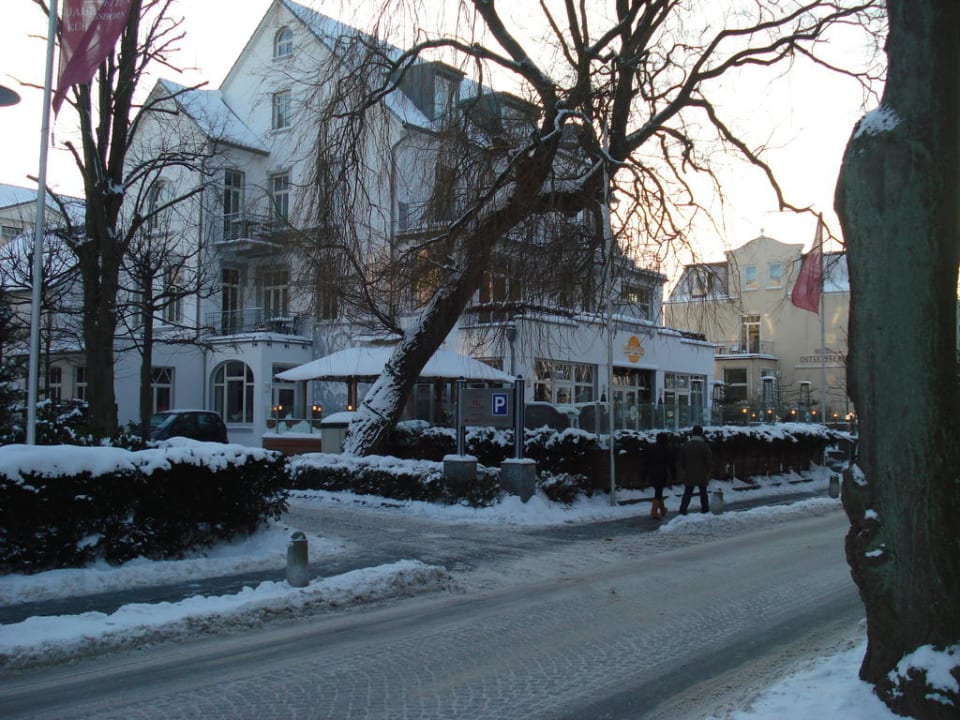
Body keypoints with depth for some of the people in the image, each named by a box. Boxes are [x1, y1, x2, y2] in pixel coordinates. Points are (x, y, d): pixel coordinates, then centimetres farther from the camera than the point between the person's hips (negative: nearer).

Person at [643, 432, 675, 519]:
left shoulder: (650, 448, 9)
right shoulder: (667, 449, -2)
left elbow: (646, 463, 9)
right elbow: (672, 464, -2)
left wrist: (645, 477, 13)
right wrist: (673, 477, 4)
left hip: (652, 474, 5)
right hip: (661, 475, -5)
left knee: (658, 492, 19)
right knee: (658, 493, -1)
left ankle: (662, 510, 29)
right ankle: (654, 513, -6)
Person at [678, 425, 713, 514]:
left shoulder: (685, 446, -2)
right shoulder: (705, 446, -9)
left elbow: (681, 461, 4)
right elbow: (709, 461, -6)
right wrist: (708, 471, 11)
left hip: (689, 475, 1)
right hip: (702, 475, -1)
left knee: (687, 493, 7)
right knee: (703, 493, 14)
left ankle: (682, 511, -1)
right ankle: (705, 510, 19)